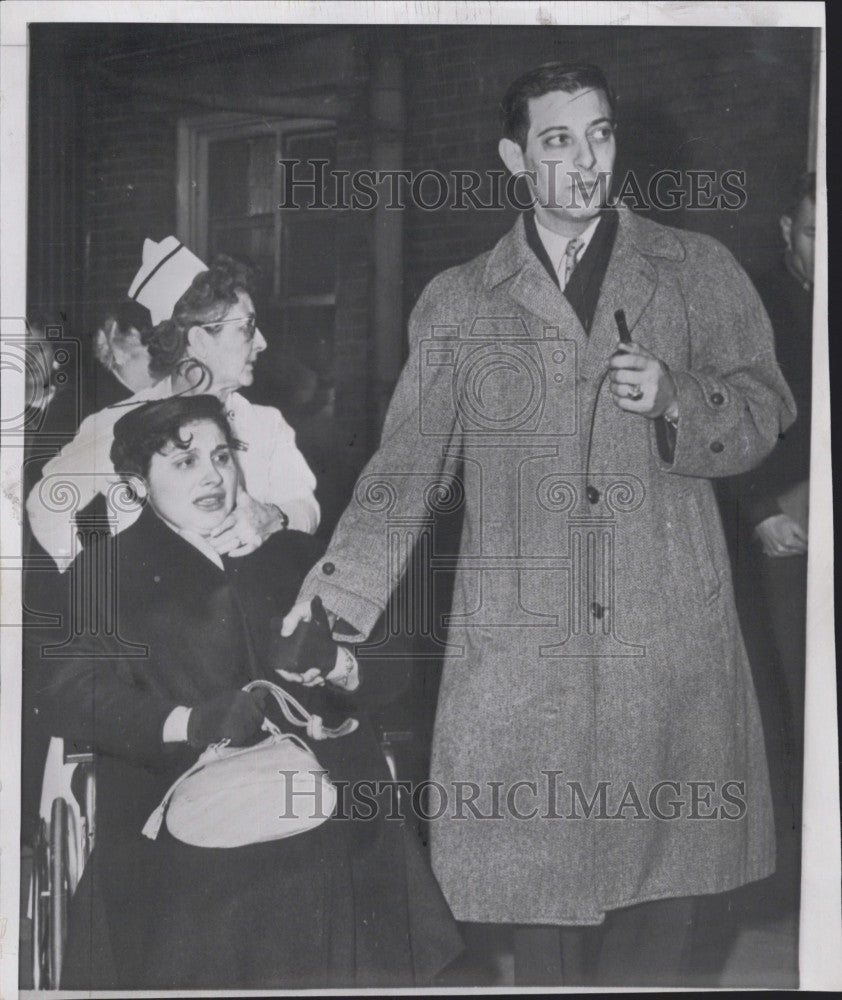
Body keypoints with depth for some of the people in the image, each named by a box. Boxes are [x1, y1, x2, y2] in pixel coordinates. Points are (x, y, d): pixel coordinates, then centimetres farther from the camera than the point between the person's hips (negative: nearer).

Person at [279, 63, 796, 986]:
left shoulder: (697, 271, 10)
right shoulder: (456, 302, 11)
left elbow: (764, 414, 9)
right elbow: (409, 461, 8)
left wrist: (676, 398, -10)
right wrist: (343, 579, -5)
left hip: (668, 634, 0)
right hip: (517, 643, 0)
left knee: (659, 866, 4)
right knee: (527, 864, 3)